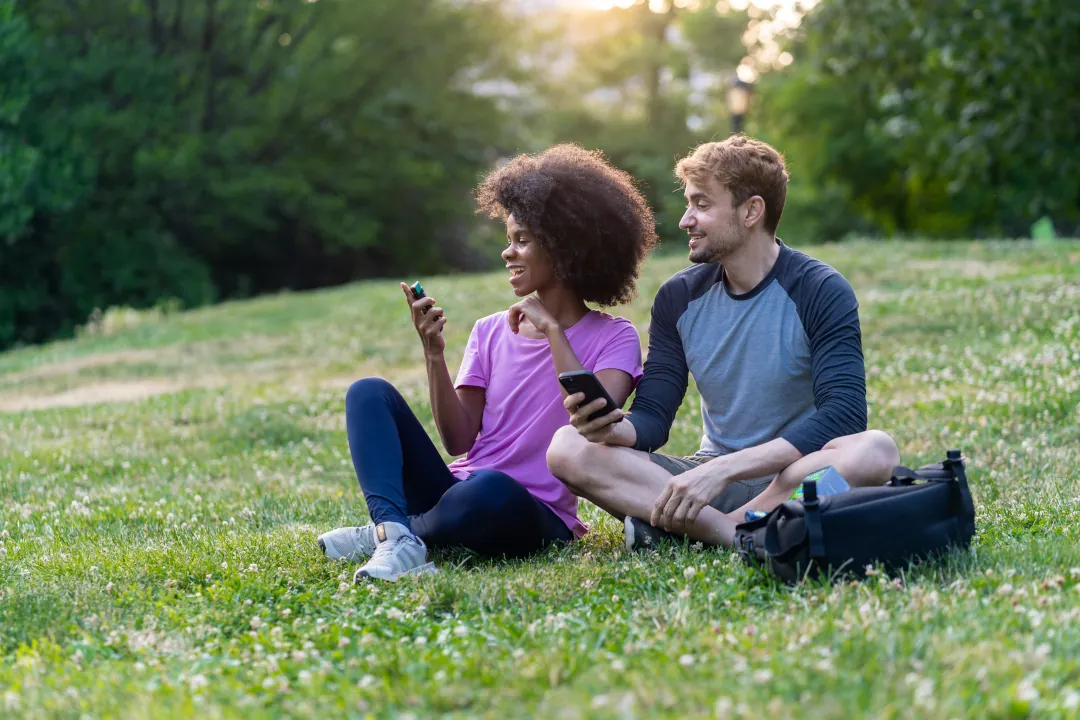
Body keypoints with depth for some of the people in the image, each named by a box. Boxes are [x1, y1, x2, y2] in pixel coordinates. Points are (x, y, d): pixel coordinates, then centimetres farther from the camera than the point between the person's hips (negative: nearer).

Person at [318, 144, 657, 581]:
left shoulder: (614, 339, 2)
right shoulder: (490, 333, 14)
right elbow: (458, 440, 5)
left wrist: (551, 329, -12)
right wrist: (434, 354, -7)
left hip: (531, 517, -5)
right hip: (456, 493, 5)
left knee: (491, 489, -41)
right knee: (369, 393, -12)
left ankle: (381, 533, -15)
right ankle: (397, 537, -34)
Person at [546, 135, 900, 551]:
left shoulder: (822, 292, -8)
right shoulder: (679, 297, 6)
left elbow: (843, 416, -20)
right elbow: (651, 417, 3)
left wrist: (723, 468, -29)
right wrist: (614, 428, -23)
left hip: (796, 477, -3)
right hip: (711, 476, 4)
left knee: (874, 450, -37)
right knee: (567, 448, -18)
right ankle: (742, 536, -30)